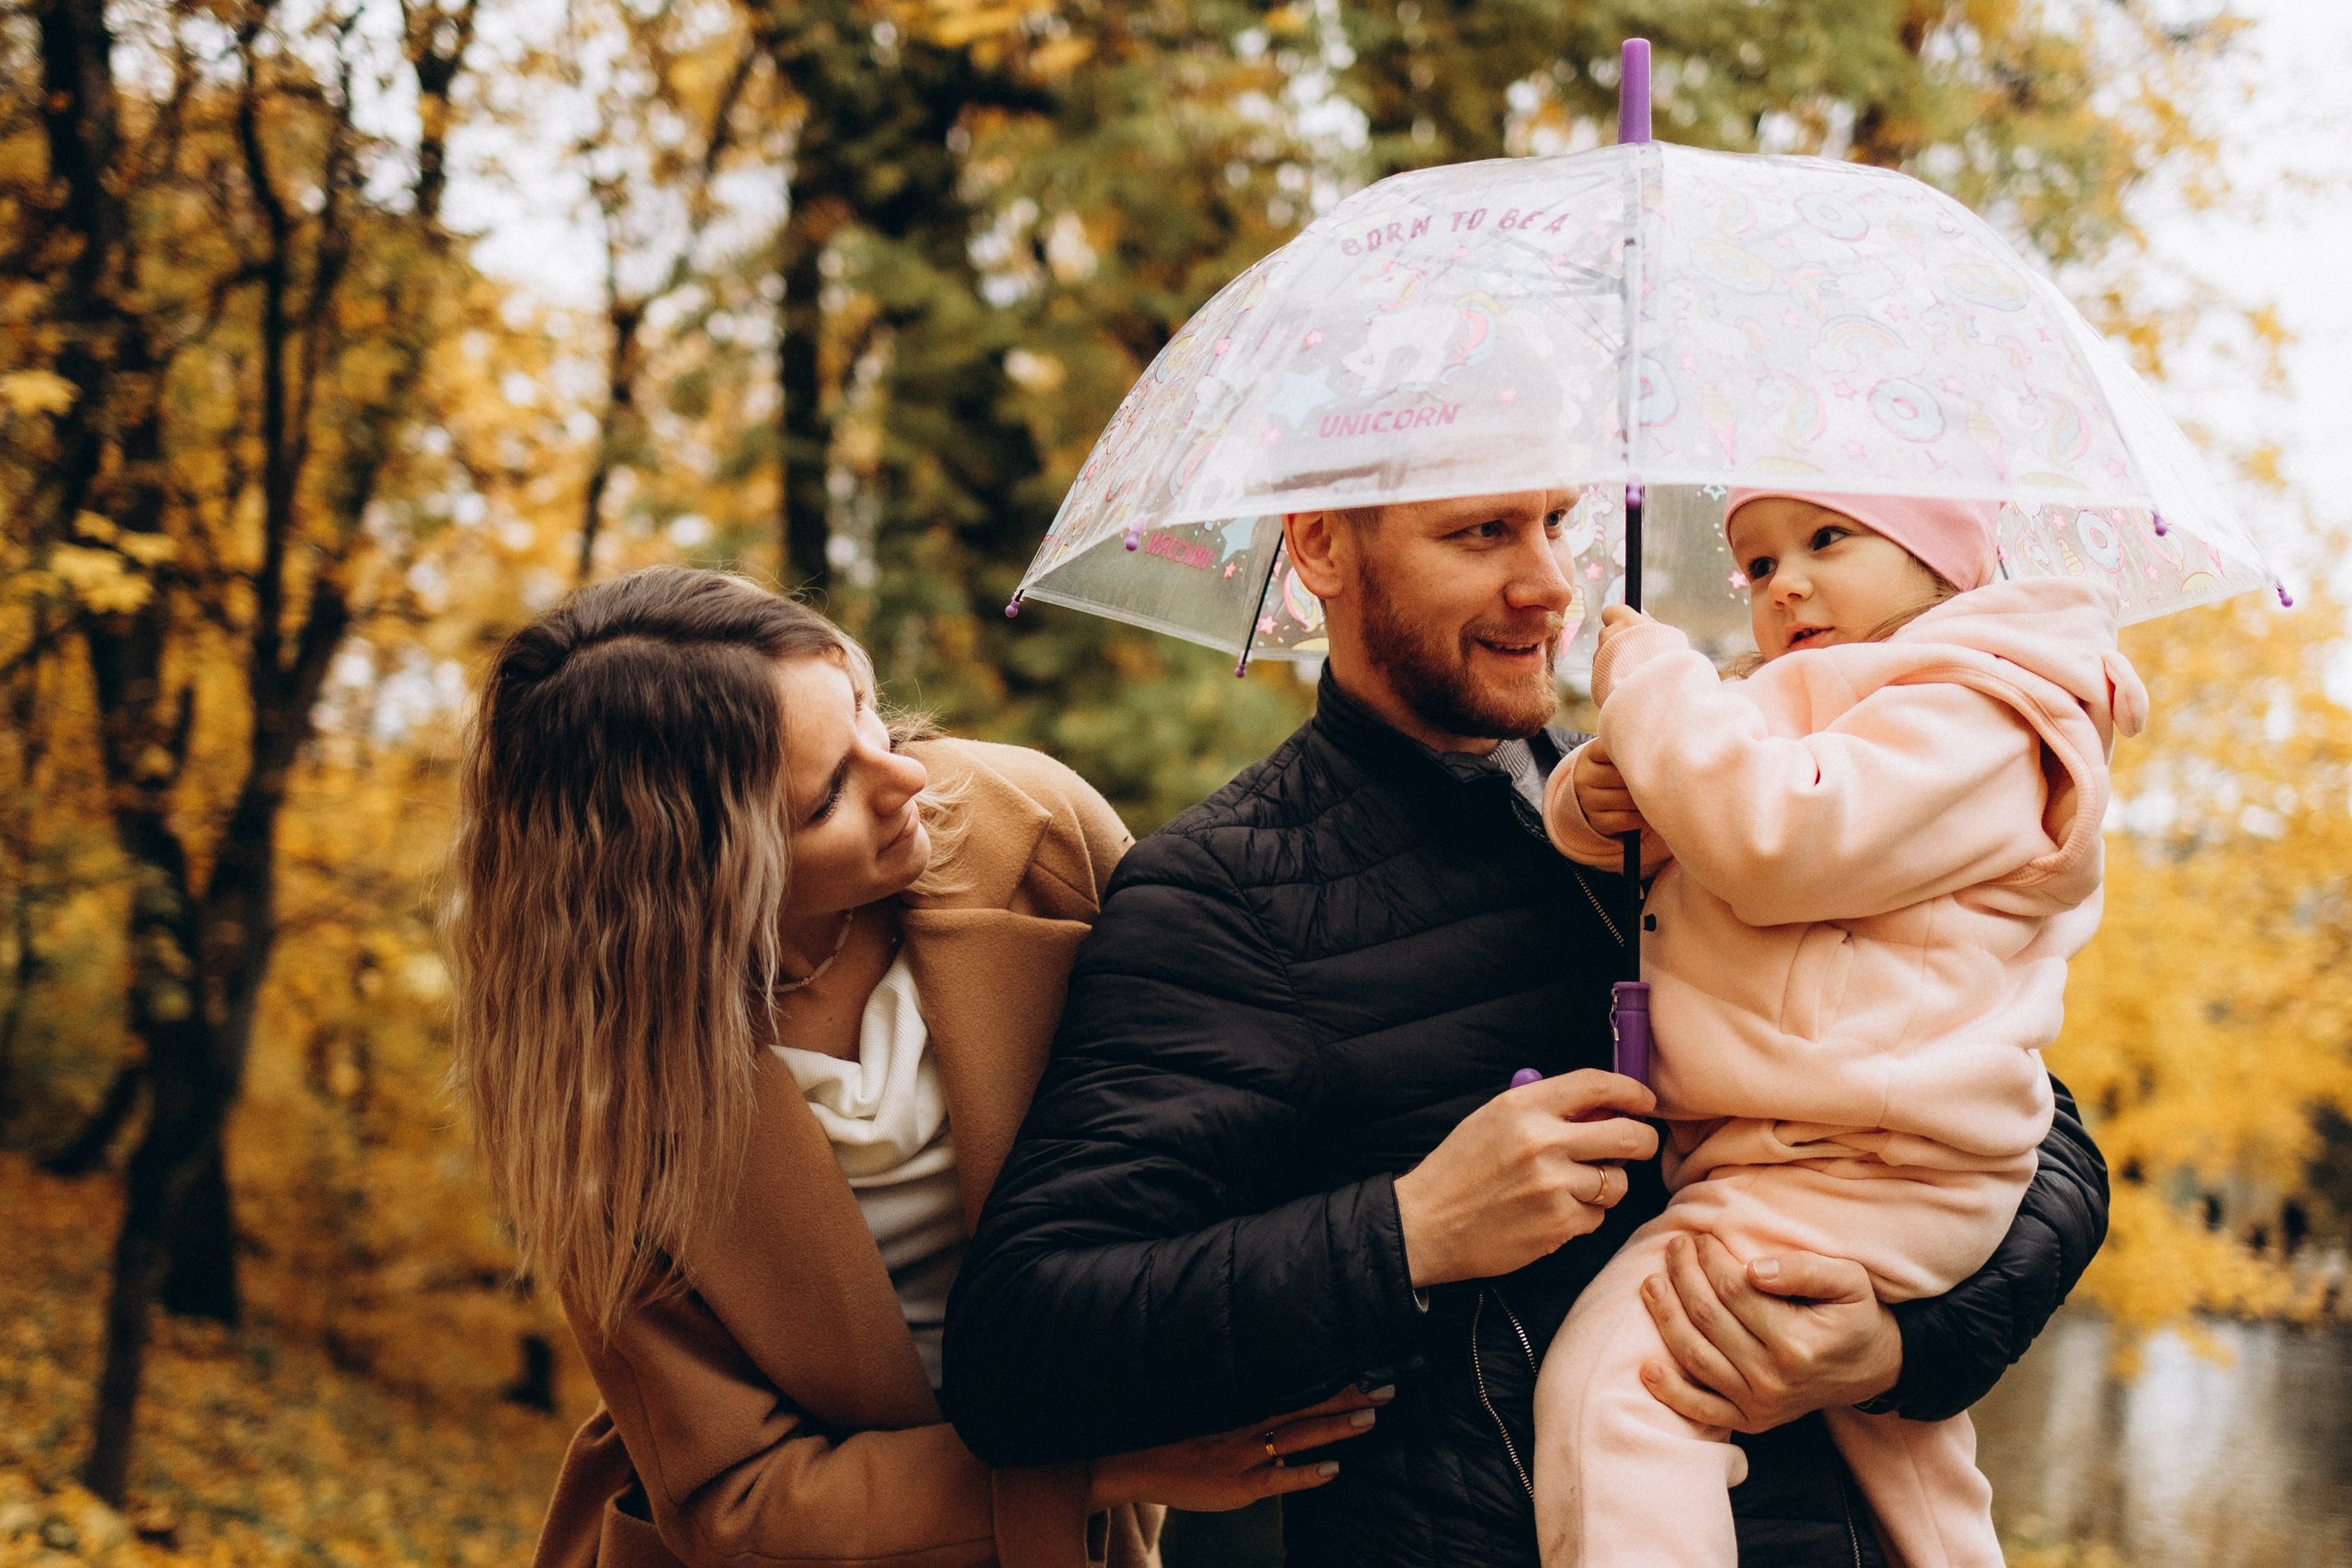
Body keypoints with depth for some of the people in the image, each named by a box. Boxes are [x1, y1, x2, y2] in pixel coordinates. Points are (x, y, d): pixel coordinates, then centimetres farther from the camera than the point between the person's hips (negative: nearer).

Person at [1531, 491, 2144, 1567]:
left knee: (1612, 1377, -26)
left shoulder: (1968, 718, -12)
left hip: (1855, 1181, -11)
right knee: (1888, 1412, 30)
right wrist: (1595, 796, -3)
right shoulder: (1797, 712, 19)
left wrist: (1649, 681, -16)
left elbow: (1776, 843, -27)